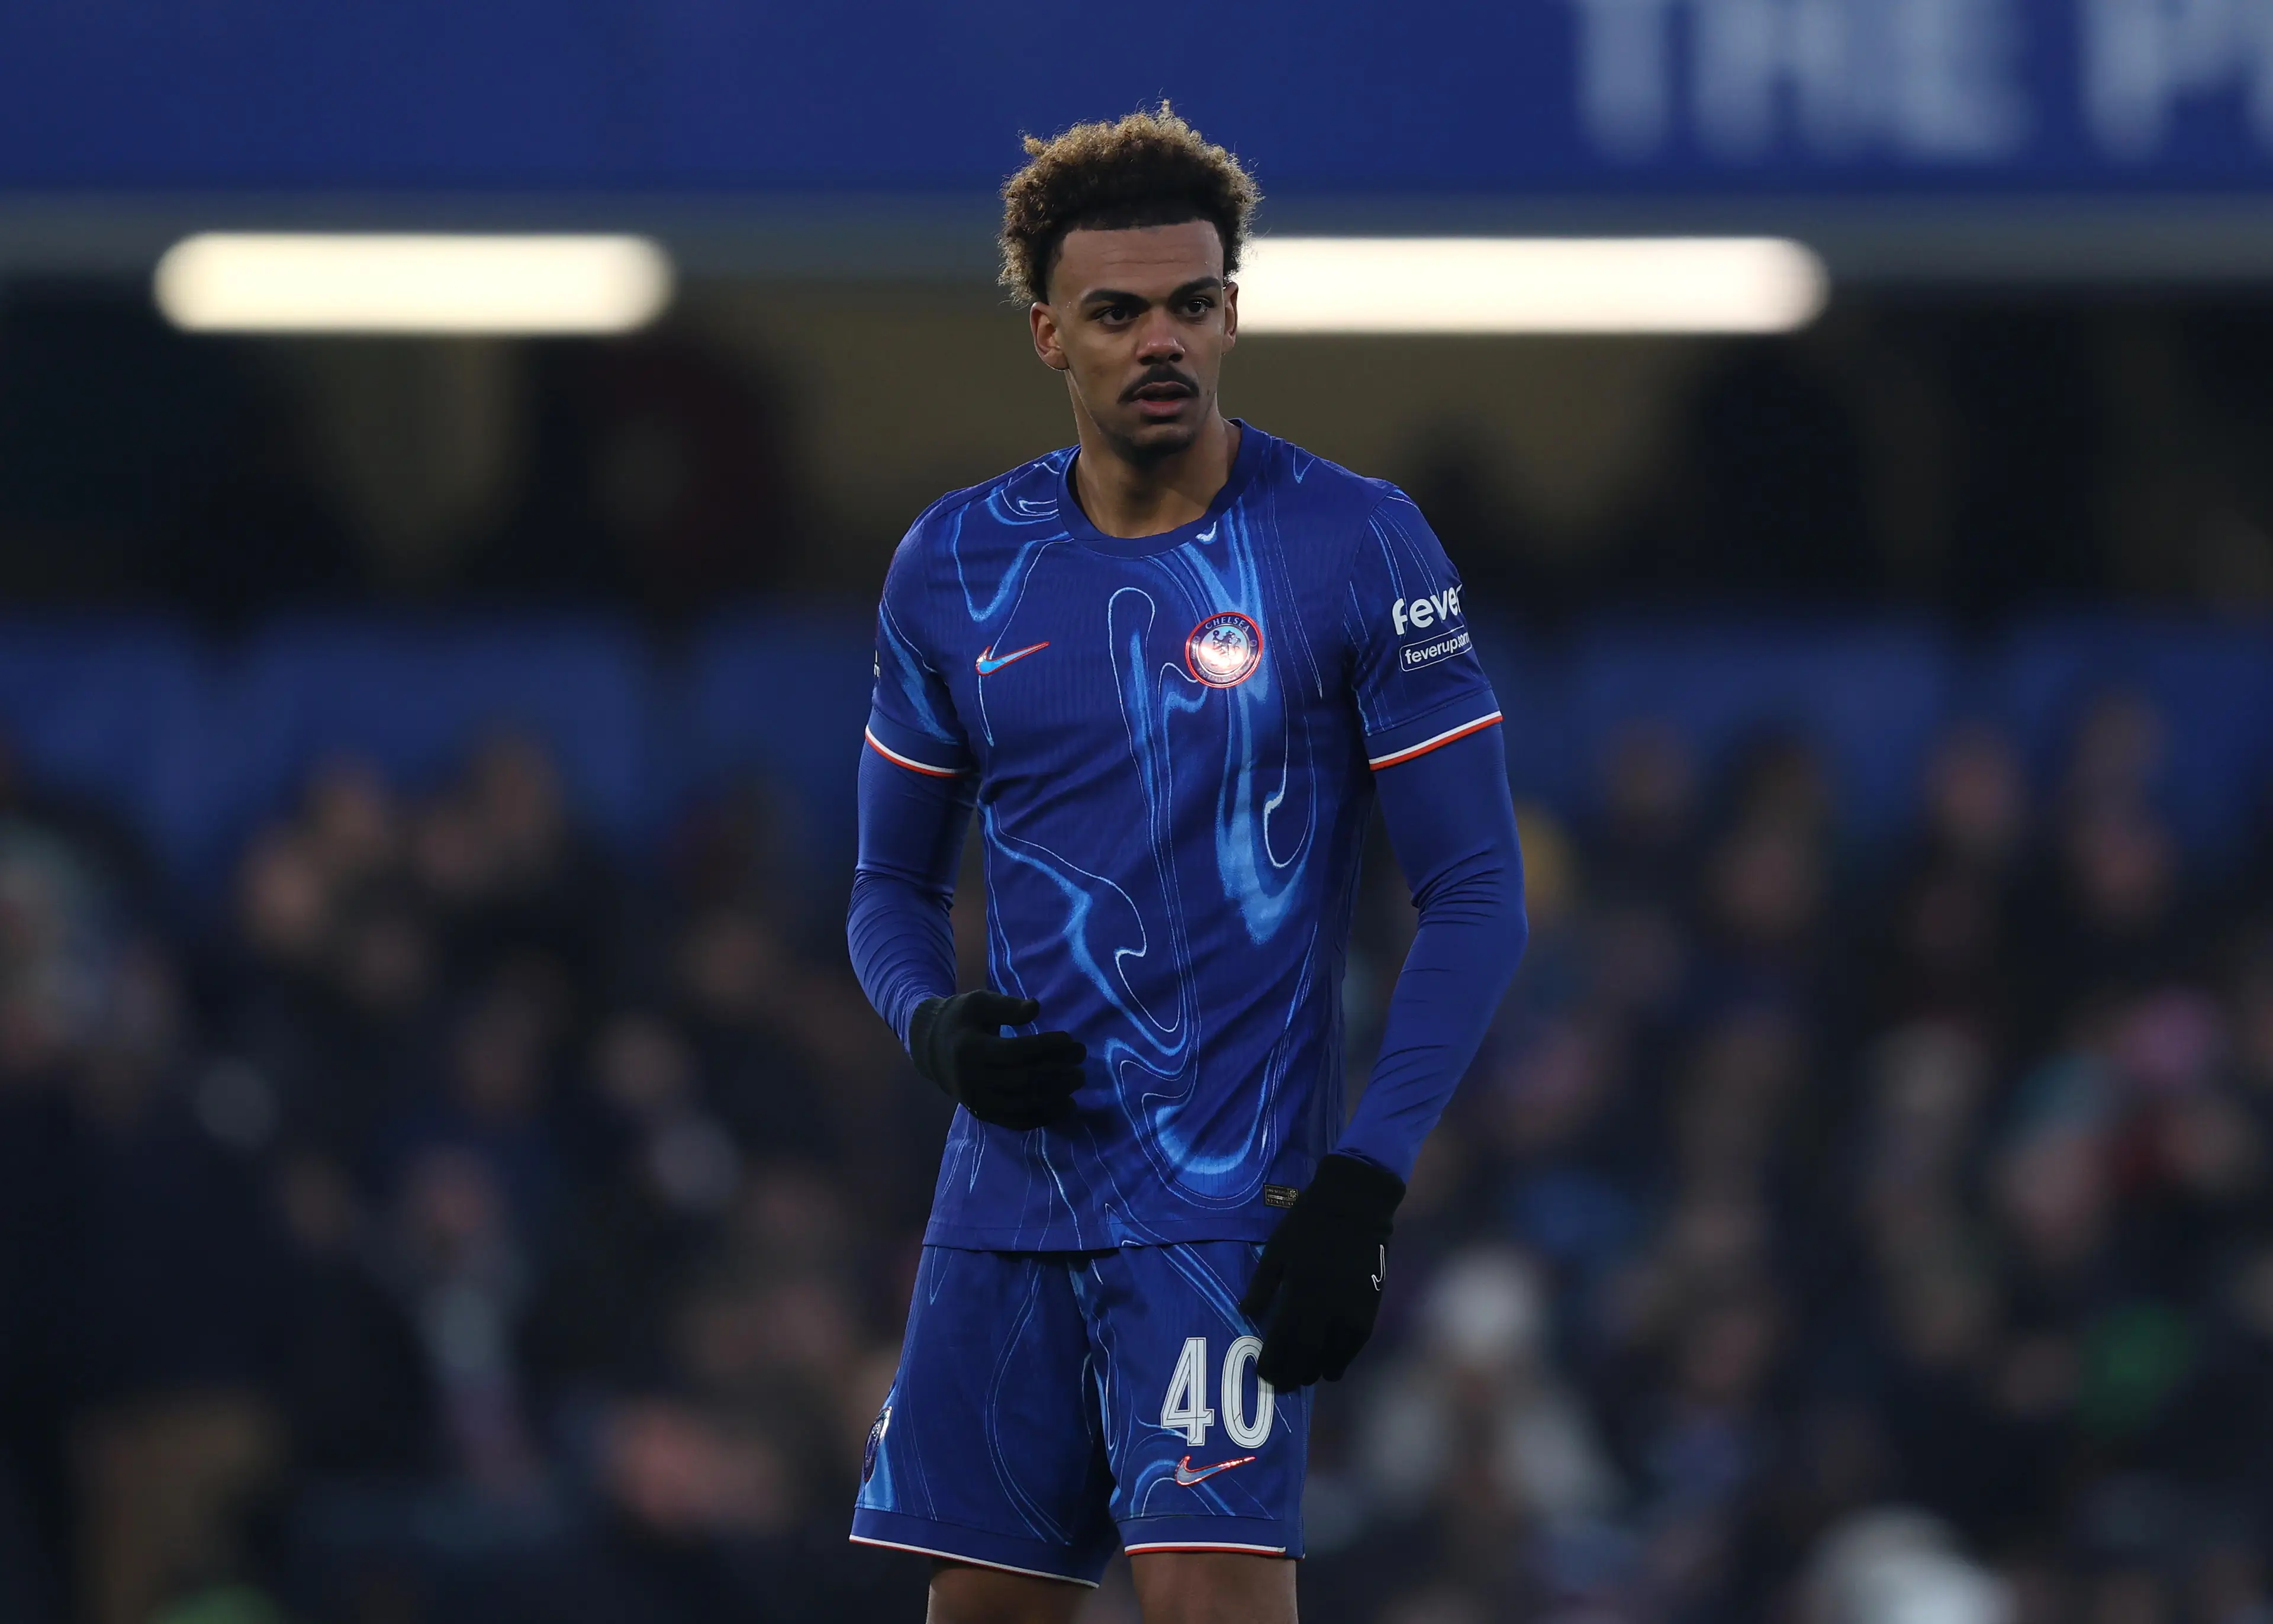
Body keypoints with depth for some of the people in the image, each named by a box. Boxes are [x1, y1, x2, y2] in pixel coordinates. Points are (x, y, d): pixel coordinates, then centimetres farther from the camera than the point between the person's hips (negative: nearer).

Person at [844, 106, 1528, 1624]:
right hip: (1013, 1183, 5)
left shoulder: (1354, 545, -7)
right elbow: (896, 883, 17)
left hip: (1229, 1192, -5)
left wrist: (1365, 1182, -15)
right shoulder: (953, 568, 6)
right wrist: (935, 1024, -7)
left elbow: (1477, 895, -6)